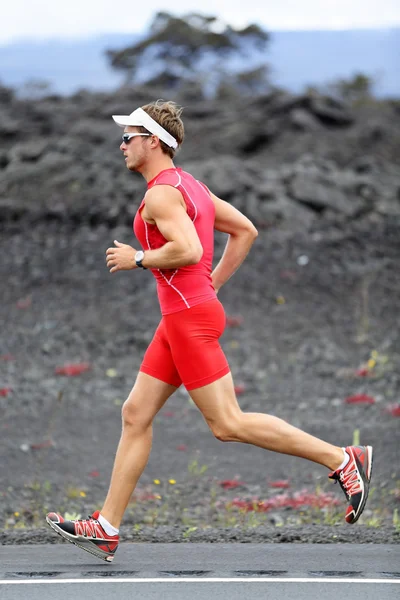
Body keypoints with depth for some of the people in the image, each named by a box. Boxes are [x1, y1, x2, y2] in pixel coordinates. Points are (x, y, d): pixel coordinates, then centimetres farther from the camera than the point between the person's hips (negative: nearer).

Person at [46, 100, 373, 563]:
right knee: (135, 415, 9)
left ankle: (341, 459, -4)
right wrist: (212, 284, 20)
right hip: (181, 318, 10)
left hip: (190, 317, -10)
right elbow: (245, 231, 20)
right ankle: (106, 529, 10)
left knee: (228, 424, -8)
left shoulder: (161, 193, -14)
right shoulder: (190, 185, 16)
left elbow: (188, 250, -28)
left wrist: (137, 258, -14)